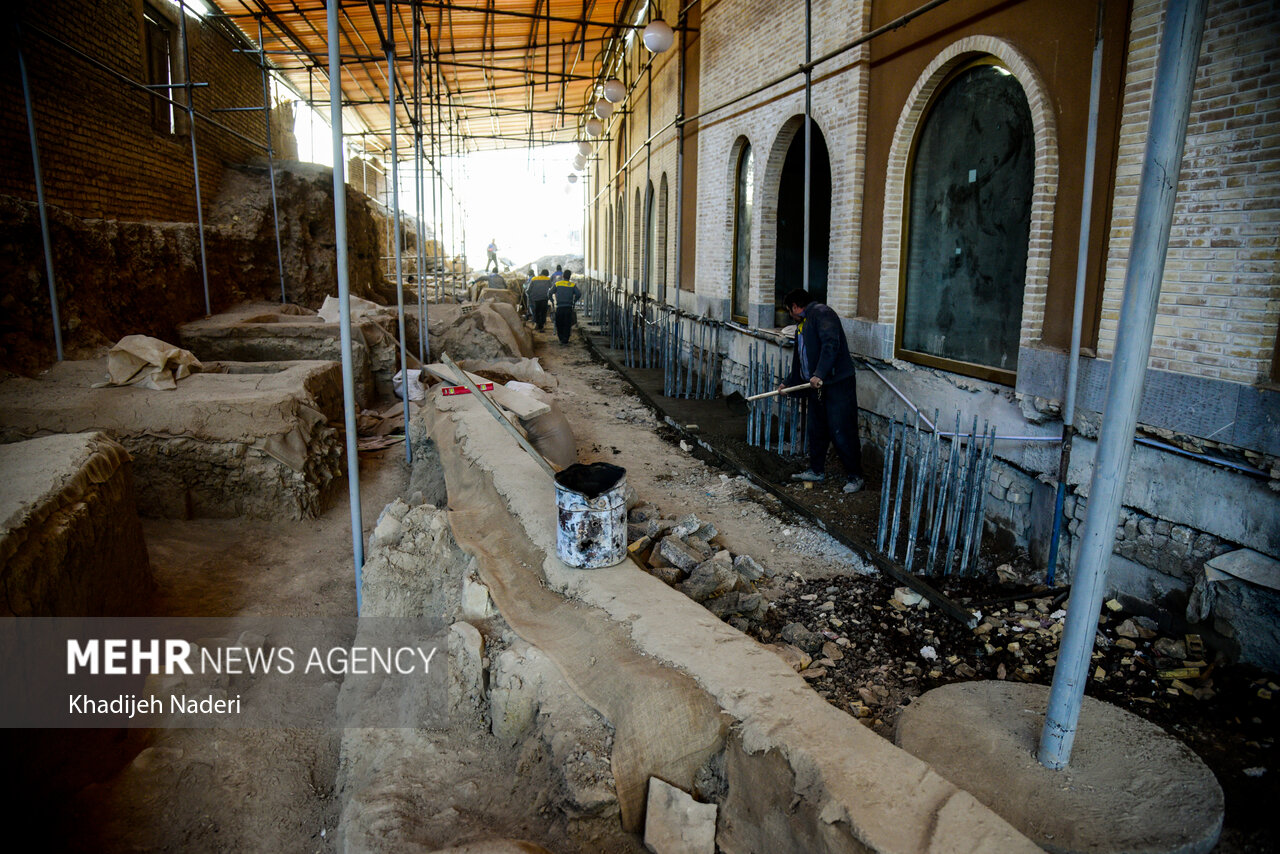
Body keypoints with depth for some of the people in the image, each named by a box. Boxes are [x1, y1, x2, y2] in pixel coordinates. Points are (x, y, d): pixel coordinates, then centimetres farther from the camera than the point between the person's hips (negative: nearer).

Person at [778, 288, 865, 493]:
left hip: (838, 384, -10)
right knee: (816, 430, 16)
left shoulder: (821, 313, -10)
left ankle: (855, 477, 4)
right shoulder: (802, 324, 21)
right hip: (816, 386, 10)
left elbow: (831, 344, -25)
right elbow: (799, 358, 33)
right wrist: (788, 383, 38)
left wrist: (819, 374, -30)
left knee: (841, 433, -6)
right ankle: (816, 471, 29)